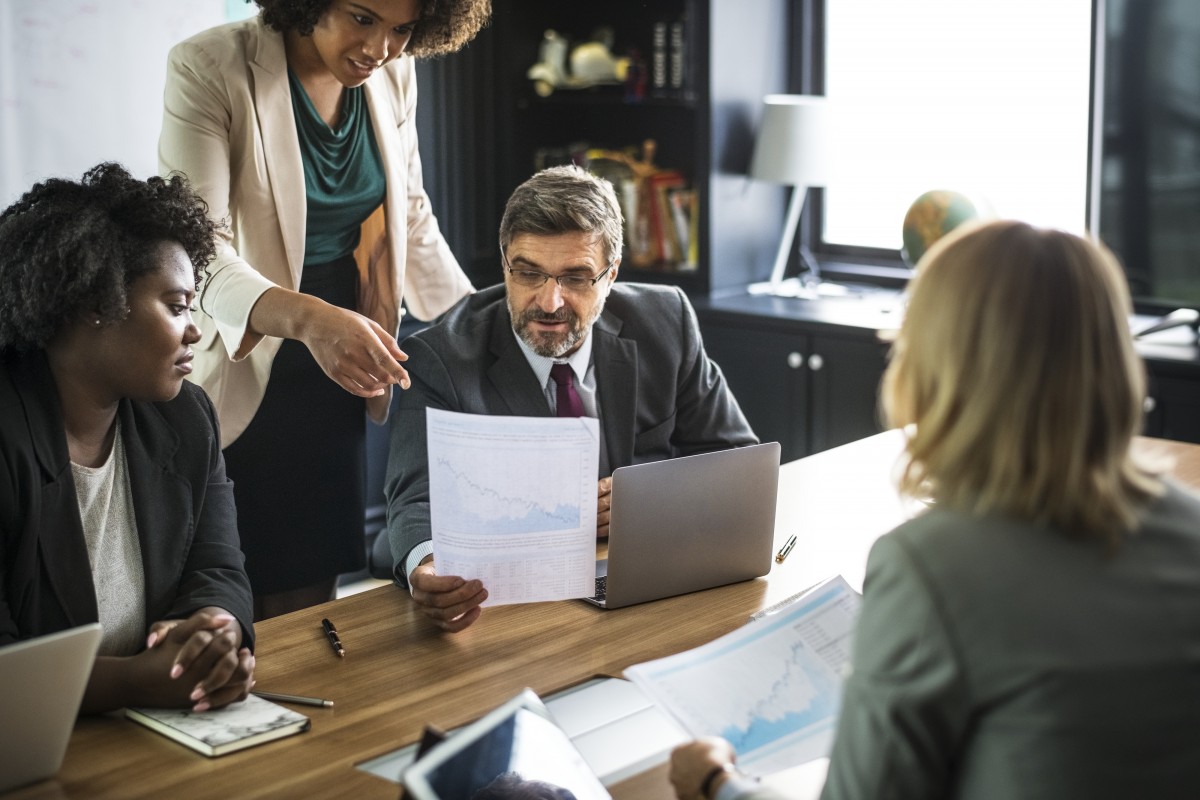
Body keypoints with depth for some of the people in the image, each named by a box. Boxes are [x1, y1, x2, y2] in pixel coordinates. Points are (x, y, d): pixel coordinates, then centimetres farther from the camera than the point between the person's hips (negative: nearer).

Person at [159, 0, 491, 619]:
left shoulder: (392, 74, 2)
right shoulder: (208, 69, -16)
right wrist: (305, 317, -42)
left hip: (336, 374, 5)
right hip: (239, 370, -4)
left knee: (312, 590, 6)